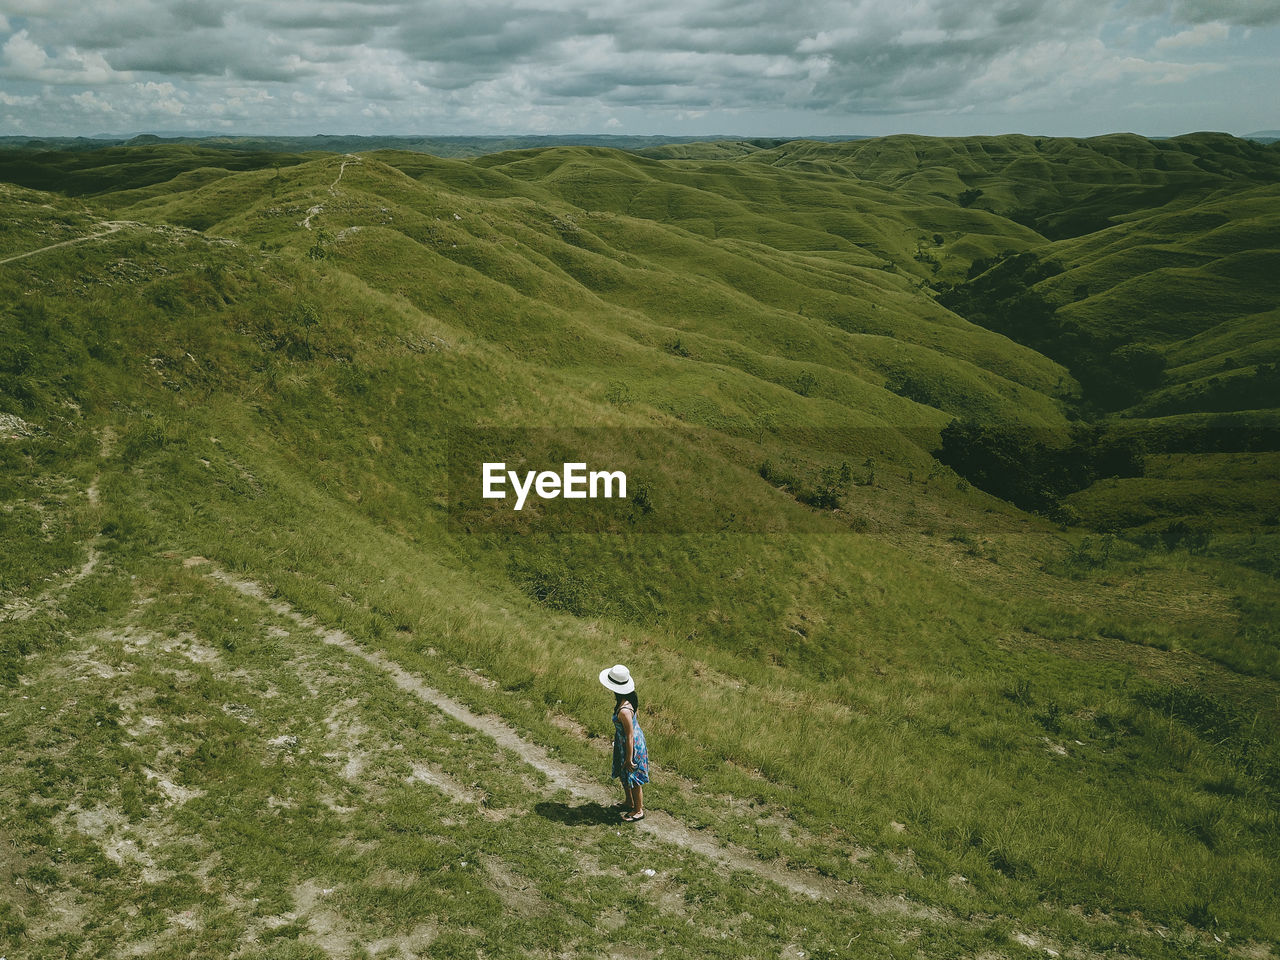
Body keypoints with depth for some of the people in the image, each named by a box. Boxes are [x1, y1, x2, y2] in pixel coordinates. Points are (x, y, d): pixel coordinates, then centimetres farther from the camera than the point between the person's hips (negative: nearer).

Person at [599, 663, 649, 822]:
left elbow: (630, 736, -28)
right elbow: (637, 713, 7)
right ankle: (630, 803, 49)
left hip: (631, 746, -9)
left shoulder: (624, 711, -37)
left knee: (633, 779, 14)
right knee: (623, 776, 28)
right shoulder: (631, 697, -11)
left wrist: (629, 759, -17)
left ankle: (639, 810, 36)